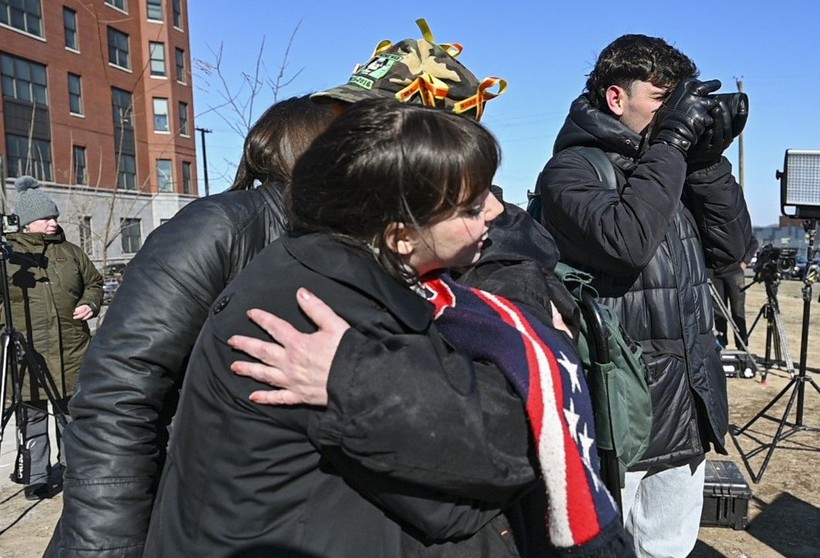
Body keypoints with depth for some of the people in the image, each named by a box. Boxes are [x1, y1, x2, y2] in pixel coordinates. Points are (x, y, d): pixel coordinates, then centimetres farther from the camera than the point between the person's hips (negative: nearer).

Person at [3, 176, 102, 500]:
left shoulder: (70, 252, 8)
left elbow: (94, 282, 18)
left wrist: (90, 303, 0)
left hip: (71, 351, 3)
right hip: (28, 354, -2)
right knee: (32, 418, 4)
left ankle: (69, 467, 29)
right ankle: (37, 478, 16)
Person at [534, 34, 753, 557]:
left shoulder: (671, 170, 13)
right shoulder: (571, 170, -8)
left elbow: (731, 245, 7)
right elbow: (625, 240, -27)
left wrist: (706, 157, -2)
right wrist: (672, 142, -17)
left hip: (686, 413, 7)